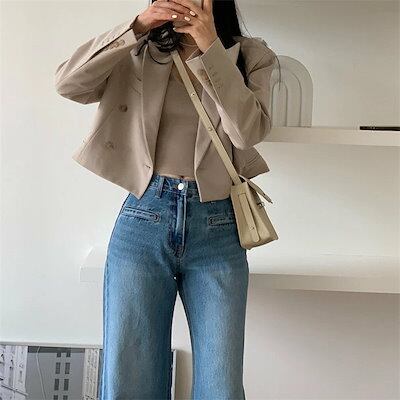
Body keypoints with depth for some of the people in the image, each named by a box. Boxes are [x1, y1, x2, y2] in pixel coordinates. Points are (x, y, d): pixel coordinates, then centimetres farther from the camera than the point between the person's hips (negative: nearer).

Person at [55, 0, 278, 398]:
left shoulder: (251, 57, 9)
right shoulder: (139, 55, 11)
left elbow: (249, 131, -8)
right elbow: (68, 83, -3)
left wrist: (211, 47, -12)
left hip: (217, 228, 0)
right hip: (143, 218, 1)